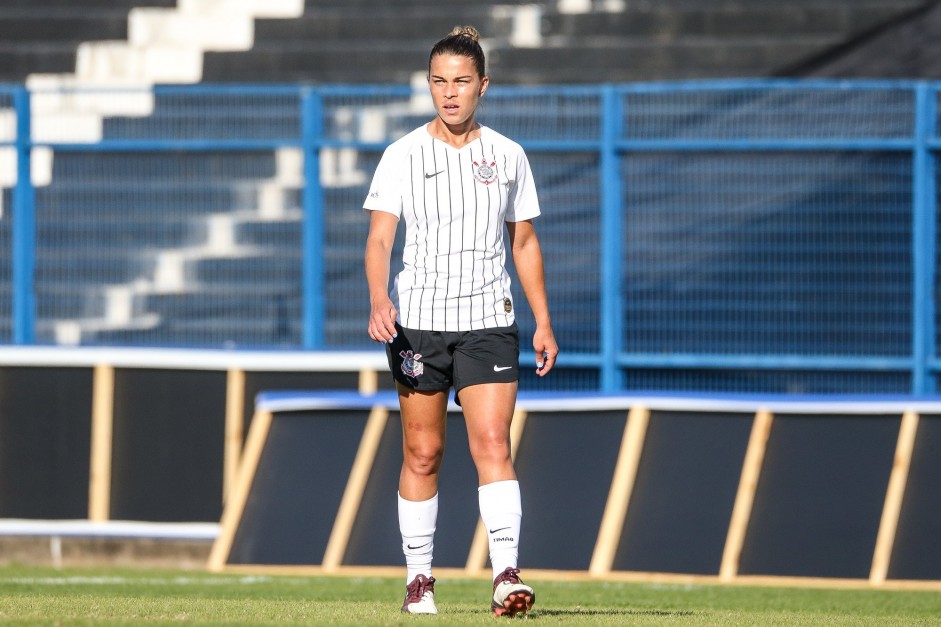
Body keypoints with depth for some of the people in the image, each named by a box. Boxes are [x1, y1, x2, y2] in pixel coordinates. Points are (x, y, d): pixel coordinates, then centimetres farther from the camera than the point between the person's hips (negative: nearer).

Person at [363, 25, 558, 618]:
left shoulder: (508, 156, 6)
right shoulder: (403, 156, 1)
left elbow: (525, 242, 14)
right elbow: (379, 239, -5)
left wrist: (544, 323, 9)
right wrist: (379, 299, -24)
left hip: (488, 322, 0)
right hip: (417, 322, 0)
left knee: (493, 442, -14)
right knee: (423, 453, 4)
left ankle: (507, 575, -21)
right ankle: (419, 579, 15)